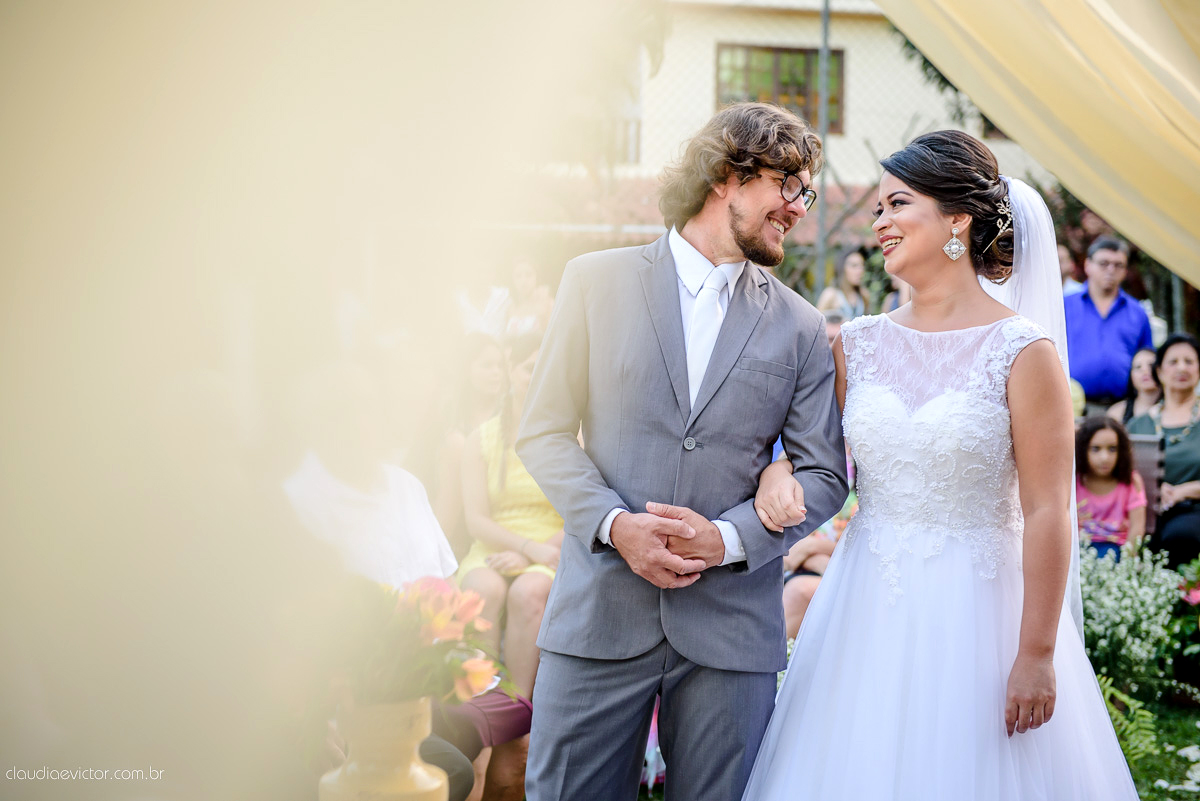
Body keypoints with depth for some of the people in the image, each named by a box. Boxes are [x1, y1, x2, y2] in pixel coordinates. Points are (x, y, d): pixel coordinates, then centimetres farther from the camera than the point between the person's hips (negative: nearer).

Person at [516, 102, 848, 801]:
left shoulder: (802, 328, 7)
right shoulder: (599, 280, 4)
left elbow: (825, 475, 6)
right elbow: (544, 431, 3)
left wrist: (727, 538, -10)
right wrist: (614, 524, -12)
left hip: (732, 628, 1)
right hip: (600, 612, -1)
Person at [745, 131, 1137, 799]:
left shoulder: (1024, 353, -10)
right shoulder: (858, 345, 4)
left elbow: (1047, 513, -11)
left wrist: (1037, 657, -12)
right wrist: (778, 474, -11)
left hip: (975, 614, -4)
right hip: (867, 612, 5)